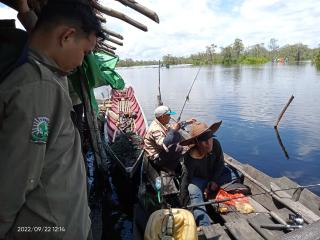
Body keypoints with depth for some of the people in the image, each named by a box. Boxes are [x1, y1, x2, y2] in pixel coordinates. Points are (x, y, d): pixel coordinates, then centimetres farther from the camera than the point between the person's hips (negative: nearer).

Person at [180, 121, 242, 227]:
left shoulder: (215, 144, -25)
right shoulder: (190, 157, -35)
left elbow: (220, 163, -8)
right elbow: (187, 178, -23)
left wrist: (215, 180, -11)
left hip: (215, 174, 5)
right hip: (198, 179, -5)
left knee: (235, 175, -14)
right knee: (193, 191, -35)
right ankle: (205, 225, -41)